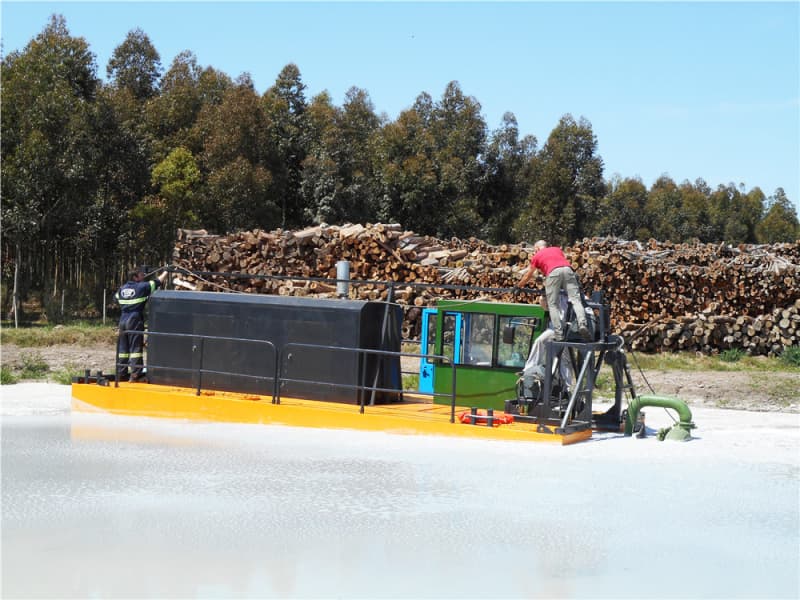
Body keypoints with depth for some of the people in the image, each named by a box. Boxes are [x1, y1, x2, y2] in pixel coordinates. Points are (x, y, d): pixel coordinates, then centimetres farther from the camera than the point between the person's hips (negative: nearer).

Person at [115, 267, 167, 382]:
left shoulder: (122, 288, 10)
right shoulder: (142, 287, -7)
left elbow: (116, 297, 30)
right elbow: (157, 282, 1)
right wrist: (165, 272, 16)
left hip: (123, 320, 6)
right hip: (135, 321, -6)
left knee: (122, 347, 11)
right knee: (135, 347, -4)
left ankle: (121, 374, 14)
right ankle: (135, 375, -7)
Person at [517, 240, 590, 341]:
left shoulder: (536, 256, 27)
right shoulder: (557, 249, 35)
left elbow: (527, 276, 34)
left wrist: (518, 286, 50)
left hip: (553, 272, -3)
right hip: (567, 269, 3)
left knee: (552, 305, 3)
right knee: (575, 299, -5)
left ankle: (559, 334, -7)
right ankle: (582, 324, -27)